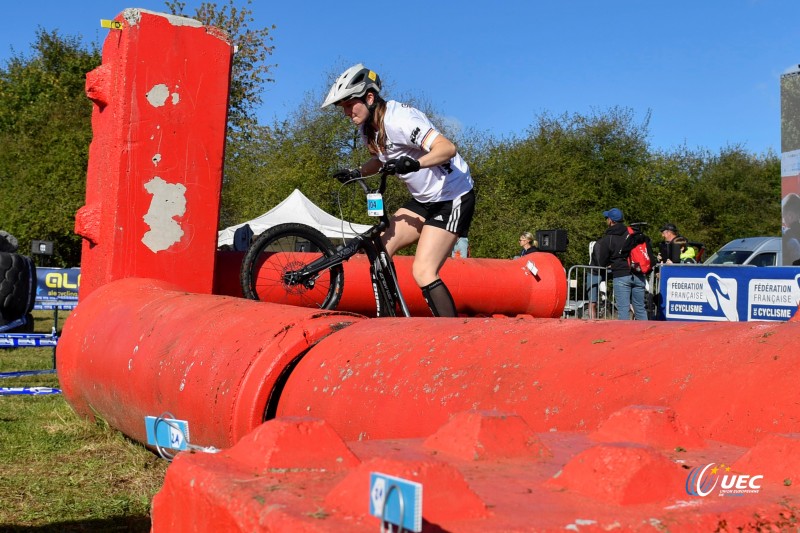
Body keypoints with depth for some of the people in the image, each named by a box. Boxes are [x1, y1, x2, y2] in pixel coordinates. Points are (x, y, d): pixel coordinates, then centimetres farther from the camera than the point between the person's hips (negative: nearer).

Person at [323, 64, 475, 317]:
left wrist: (414, 163, -50)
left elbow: (447, 147, -33)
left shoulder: (399, 119, -23)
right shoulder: (367, 129, 4)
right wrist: (357, 172, 3)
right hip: (423, 200, 9)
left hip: (452, 197, -9)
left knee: (422, 272, -18)